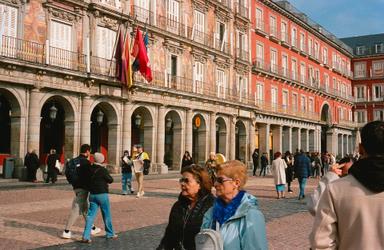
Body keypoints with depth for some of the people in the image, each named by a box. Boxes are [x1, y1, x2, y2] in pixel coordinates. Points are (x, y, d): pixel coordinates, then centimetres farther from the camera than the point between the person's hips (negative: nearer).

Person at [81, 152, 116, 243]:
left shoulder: (90, 169, 1)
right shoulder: (103, 170, -14)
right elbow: (110, 180, -4)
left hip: (92, 194, 5)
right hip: (102, 194, -4)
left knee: (91, 214, 5)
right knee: (107, 215, 10)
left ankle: (86, 236, -4)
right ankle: (110, 234, 23)